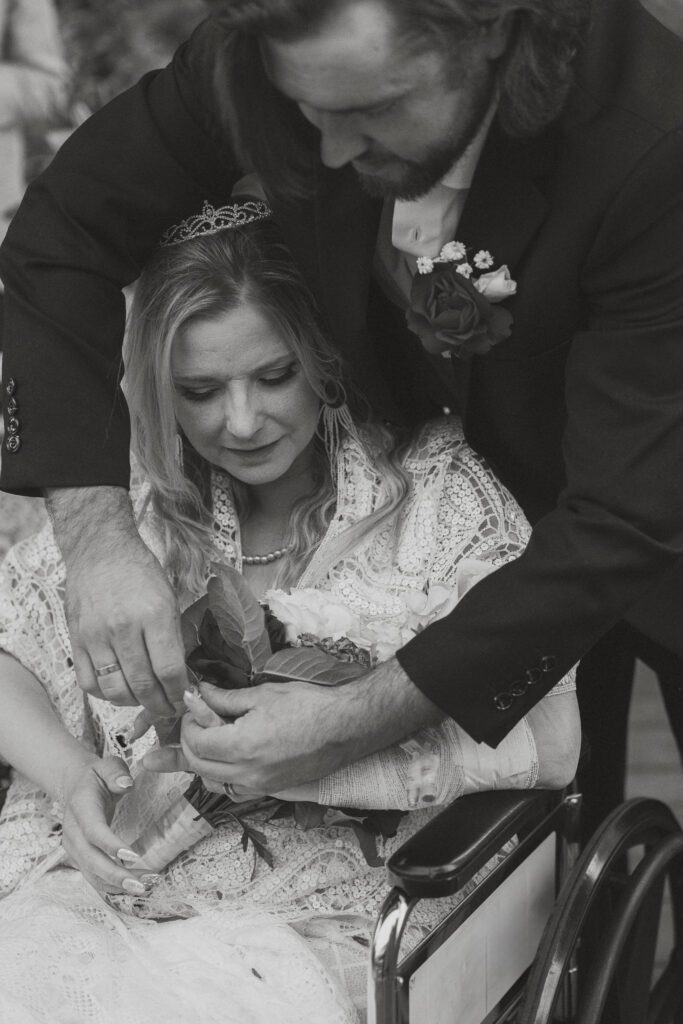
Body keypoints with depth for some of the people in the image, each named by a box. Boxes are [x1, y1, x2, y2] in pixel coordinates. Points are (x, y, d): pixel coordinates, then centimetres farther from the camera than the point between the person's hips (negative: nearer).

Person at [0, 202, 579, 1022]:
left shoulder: (432, 487, -5)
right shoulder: (128, 491, 6)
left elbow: (545, 742, -13)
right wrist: (71, 777, -8)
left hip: (313, 933, -3)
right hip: (101, 888, 4)